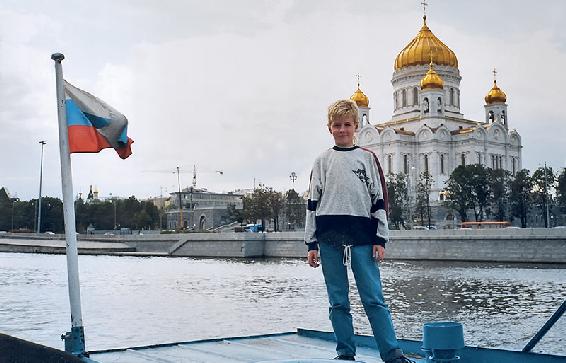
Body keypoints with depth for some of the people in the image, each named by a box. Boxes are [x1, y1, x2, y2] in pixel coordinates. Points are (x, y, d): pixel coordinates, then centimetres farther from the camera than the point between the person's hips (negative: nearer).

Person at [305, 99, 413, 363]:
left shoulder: (367, 158, 10)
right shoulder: (323, 161, 12)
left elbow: (379, 200, 7)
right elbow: (312, 204, 10)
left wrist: (380, 240, 0)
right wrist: (311, 244, 4)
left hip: (362, 238, -1)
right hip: (329, 239, 1)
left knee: (374, 299, -5)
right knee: (338, 302, 6)